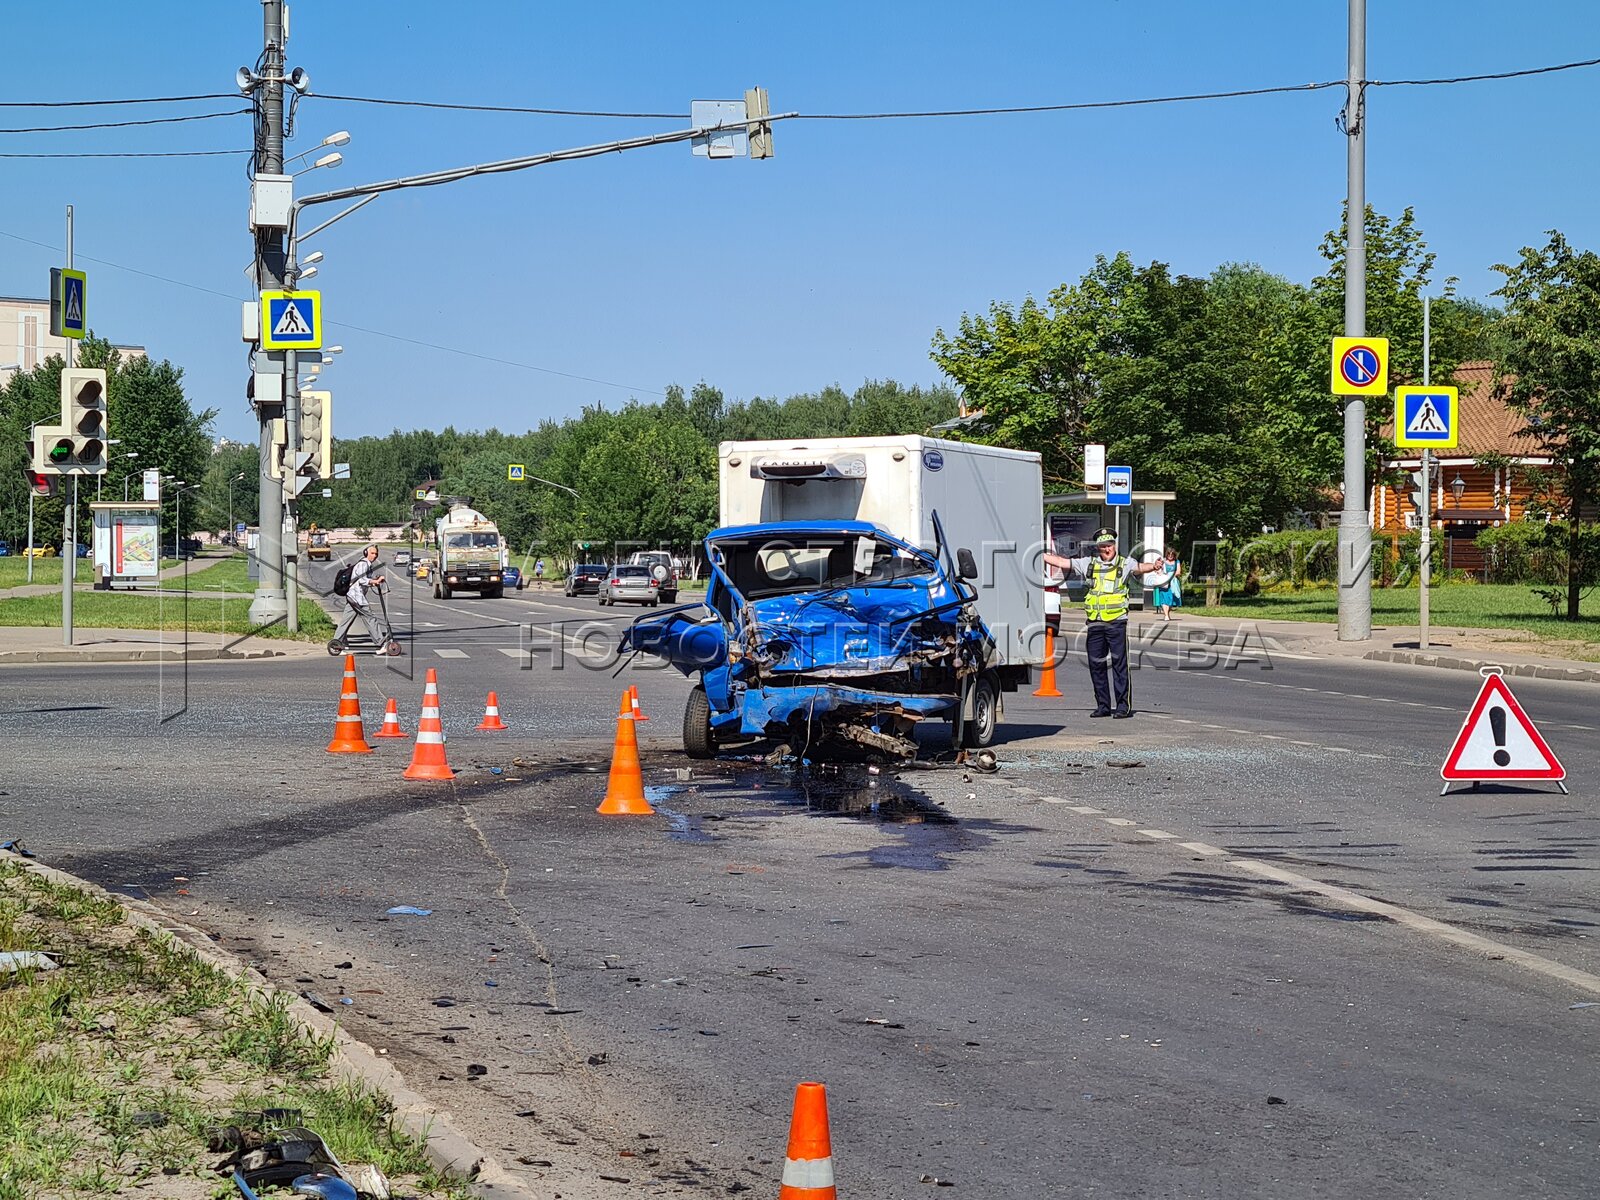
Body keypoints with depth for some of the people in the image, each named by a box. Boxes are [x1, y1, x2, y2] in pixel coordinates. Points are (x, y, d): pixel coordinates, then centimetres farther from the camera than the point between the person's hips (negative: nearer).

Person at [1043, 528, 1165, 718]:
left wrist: (1153, 566, -38)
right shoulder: (1089, 564, 12)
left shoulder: (1124, 564, 3)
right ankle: (1103, 706, 15)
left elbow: (1140, 567, -16)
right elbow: (1061, 562, 14)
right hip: (1094, 623, 4)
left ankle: (1124, 705, -3)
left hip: (1116, 622, -4)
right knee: (1096, 664, 6)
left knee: (1119, 663, -6)